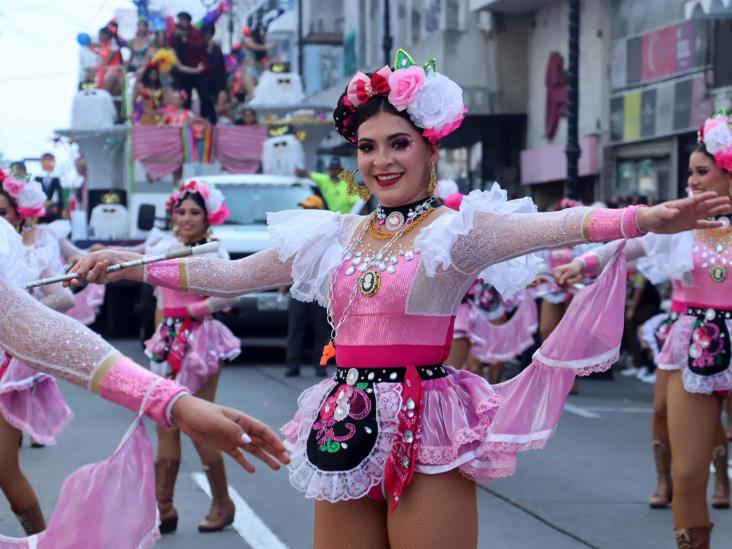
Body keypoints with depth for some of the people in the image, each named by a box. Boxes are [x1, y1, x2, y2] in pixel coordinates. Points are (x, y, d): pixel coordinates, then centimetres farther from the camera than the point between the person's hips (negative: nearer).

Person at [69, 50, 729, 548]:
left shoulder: (455, 229, -4)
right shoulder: (336, 236, 11)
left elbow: (552, 227, -21)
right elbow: (232, 276, 15)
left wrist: (646, 219, -37)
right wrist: (128, 265, 11)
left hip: (425, 423, -5)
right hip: (347, 427, 5)